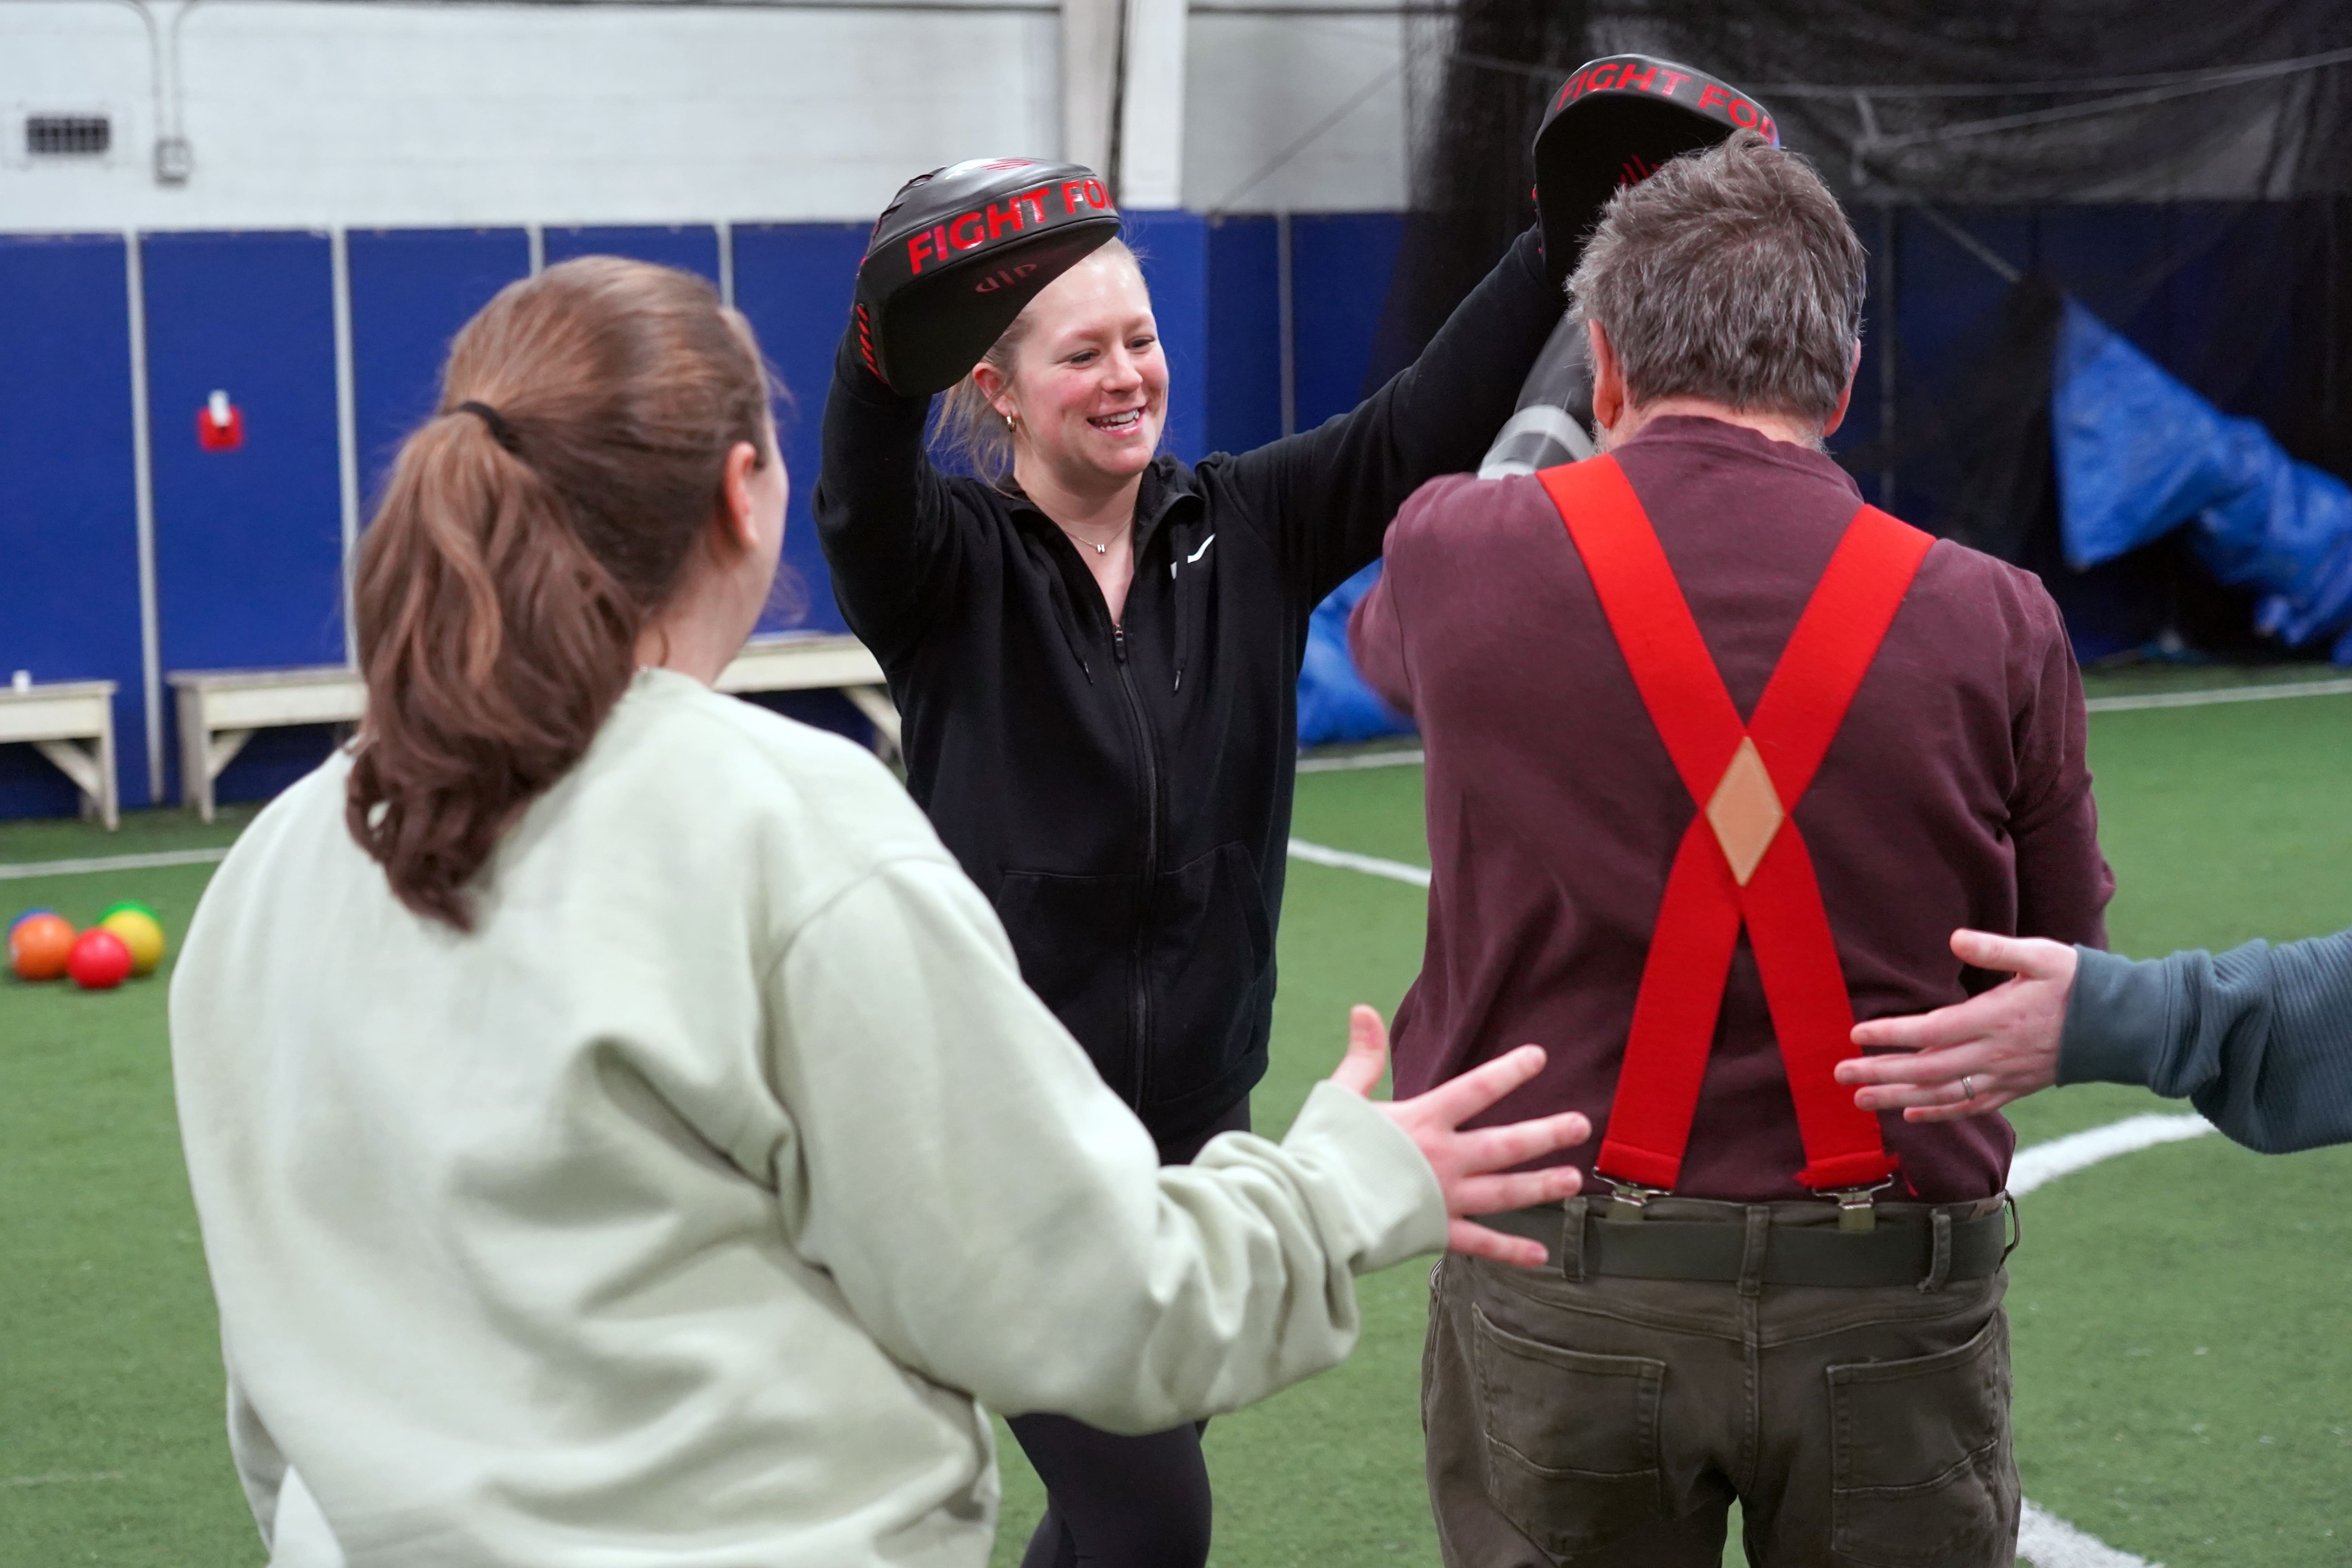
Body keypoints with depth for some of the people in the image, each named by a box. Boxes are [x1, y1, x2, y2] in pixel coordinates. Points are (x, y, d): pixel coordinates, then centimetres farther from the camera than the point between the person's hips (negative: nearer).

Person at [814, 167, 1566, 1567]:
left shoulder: (1243, 533, 4)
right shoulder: (951, 566, -7)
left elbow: (1422, 429, -6)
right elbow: (863, 495, -28)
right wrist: (891, 343, -50)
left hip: (1197, 1110, 5)